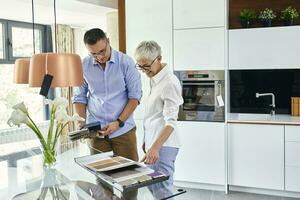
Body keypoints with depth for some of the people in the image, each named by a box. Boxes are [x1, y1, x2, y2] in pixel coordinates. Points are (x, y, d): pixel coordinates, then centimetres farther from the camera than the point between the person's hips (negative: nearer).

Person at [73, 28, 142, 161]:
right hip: (95, 131, 2)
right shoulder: (84, 65, 0)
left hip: (123, 130, -2)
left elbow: (135, 96, -5)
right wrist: (82, 124, -3)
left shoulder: (126, 62, -6)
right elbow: (79, 97, 9)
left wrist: (119, 122, -13)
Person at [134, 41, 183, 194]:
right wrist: (147, 141, 17)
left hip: (163, 145, -8)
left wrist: (155, 147, -29)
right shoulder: (154, 80, 12)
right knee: (152, 188, 11)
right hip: (153, 142, 9)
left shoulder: (169, 82, -15)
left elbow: (171, 121, -21)